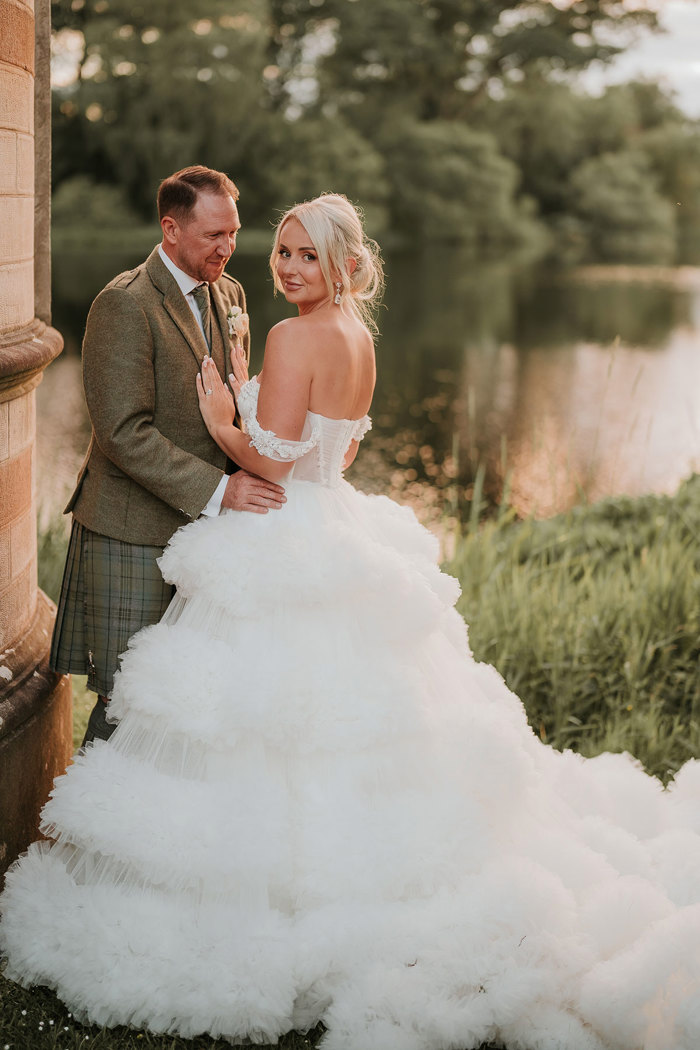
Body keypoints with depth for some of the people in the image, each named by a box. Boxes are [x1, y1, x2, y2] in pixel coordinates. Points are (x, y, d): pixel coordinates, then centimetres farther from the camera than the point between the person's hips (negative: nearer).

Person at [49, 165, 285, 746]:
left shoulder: (229, 294, 10)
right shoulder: (125, 304, -14)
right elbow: (124, 434, -20)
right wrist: (216, 489, -22)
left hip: (203, 523, 7)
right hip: (133, 538, -7)